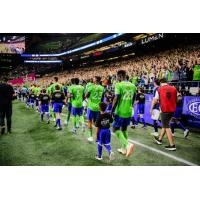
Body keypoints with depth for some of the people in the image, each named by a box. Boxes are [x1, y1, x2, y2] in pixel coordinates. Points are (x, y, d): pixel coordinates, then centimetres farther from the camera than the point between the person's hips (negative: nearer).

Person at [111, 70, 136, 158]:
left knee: (115, 129, 6)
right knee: (124, 129, 19)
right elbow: (133, 100, 14)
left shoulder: (119, 85, -13)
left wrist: (112, 110, -10)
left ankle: (128, 144, -12)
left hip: (120, 112, -7)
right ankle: (124, 149, 27)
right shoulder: (133, 86, 8)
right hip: (129, 112, 7)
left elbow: (116, 99, -18)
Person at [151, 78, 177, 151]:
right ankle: (159, 139, 33)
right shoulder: (174, 88, 6)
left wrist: (151, 109, 10)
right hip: (172, 110, 5)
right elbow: (176, 99, 11)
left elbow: (155, 100, -1)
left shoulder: (159, 89, -3)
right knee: (165, 125, 19)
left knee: (166, 127, 1)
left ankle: (172, 145, 0)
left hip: (165, 110, -5)